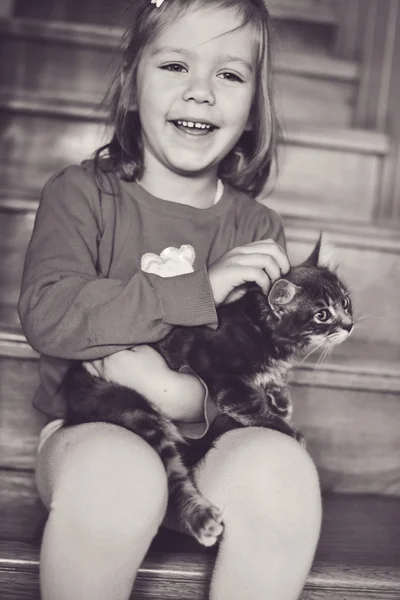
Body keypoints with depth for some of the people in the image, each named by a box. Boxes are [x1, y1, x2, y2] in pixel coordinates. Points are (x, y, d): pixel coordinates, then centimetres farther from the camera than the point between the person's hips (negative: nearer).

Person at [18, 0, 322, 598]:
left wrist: (187, 395, -22)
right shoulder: (81, 194, 0)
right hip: (92, 428, -2)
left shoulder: (257, 230, 7)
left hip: (208, 438, 2)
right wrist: (200, 288, -22)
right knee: (114, 470, -35)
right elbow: (47, 314, -18)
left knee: (281, 465, -29)